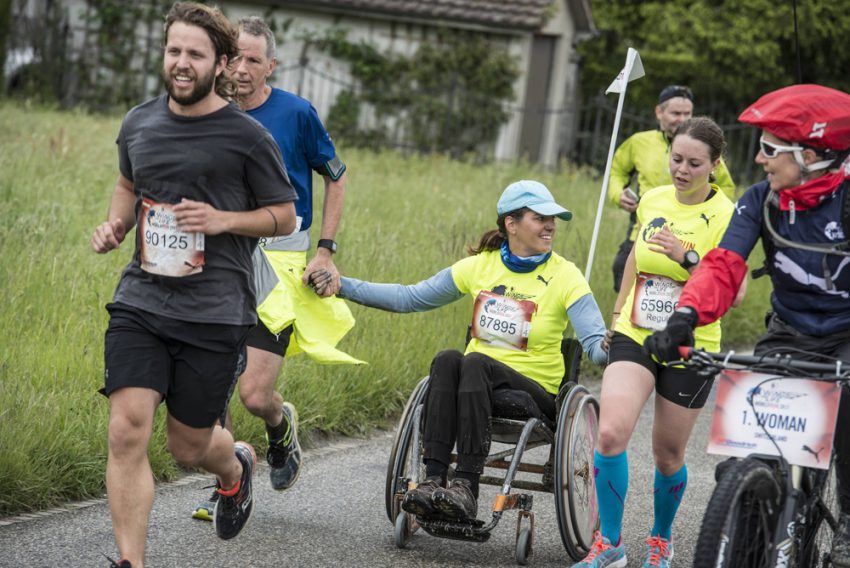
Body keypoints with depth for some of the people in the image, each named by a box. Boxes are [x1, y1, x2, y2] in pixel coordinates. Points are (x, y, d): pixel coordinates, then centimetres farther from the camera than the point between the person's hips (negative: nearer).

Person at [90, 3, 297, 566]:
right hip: (140, 302, 3)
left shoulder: (248, 137, -4)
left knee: (190, 446, 8)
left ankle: (235, 466, 46)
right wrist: (114, 225, 9)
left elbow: (285, 217, 4)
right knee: (127, 432, -13)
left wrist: (222, 219, -12)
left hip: (214, 312, -3)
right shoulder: (138, 124, 8)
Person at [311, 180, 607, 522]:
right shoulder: (481, 266, 6)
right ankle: (433, 480, -39)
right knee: (446, 360, -30)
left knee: (474, 362, -32)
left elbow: (594, 344, -12)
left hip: (535, 395, -3)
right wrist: (340, 286, 3)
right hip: (477, 386, 3)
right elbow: (409, 298, 10)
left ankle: (466, 488, -41)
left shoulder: (564, 276, -3)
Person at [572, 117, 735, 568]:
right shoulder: (652, 200, 3)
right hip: (635, 336, 3)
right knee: (611, 432, -18)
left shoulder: (726, 217, -11)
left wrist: (686, 258, -29)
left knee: (668, 452, 10)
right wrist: (617, 312, 26)